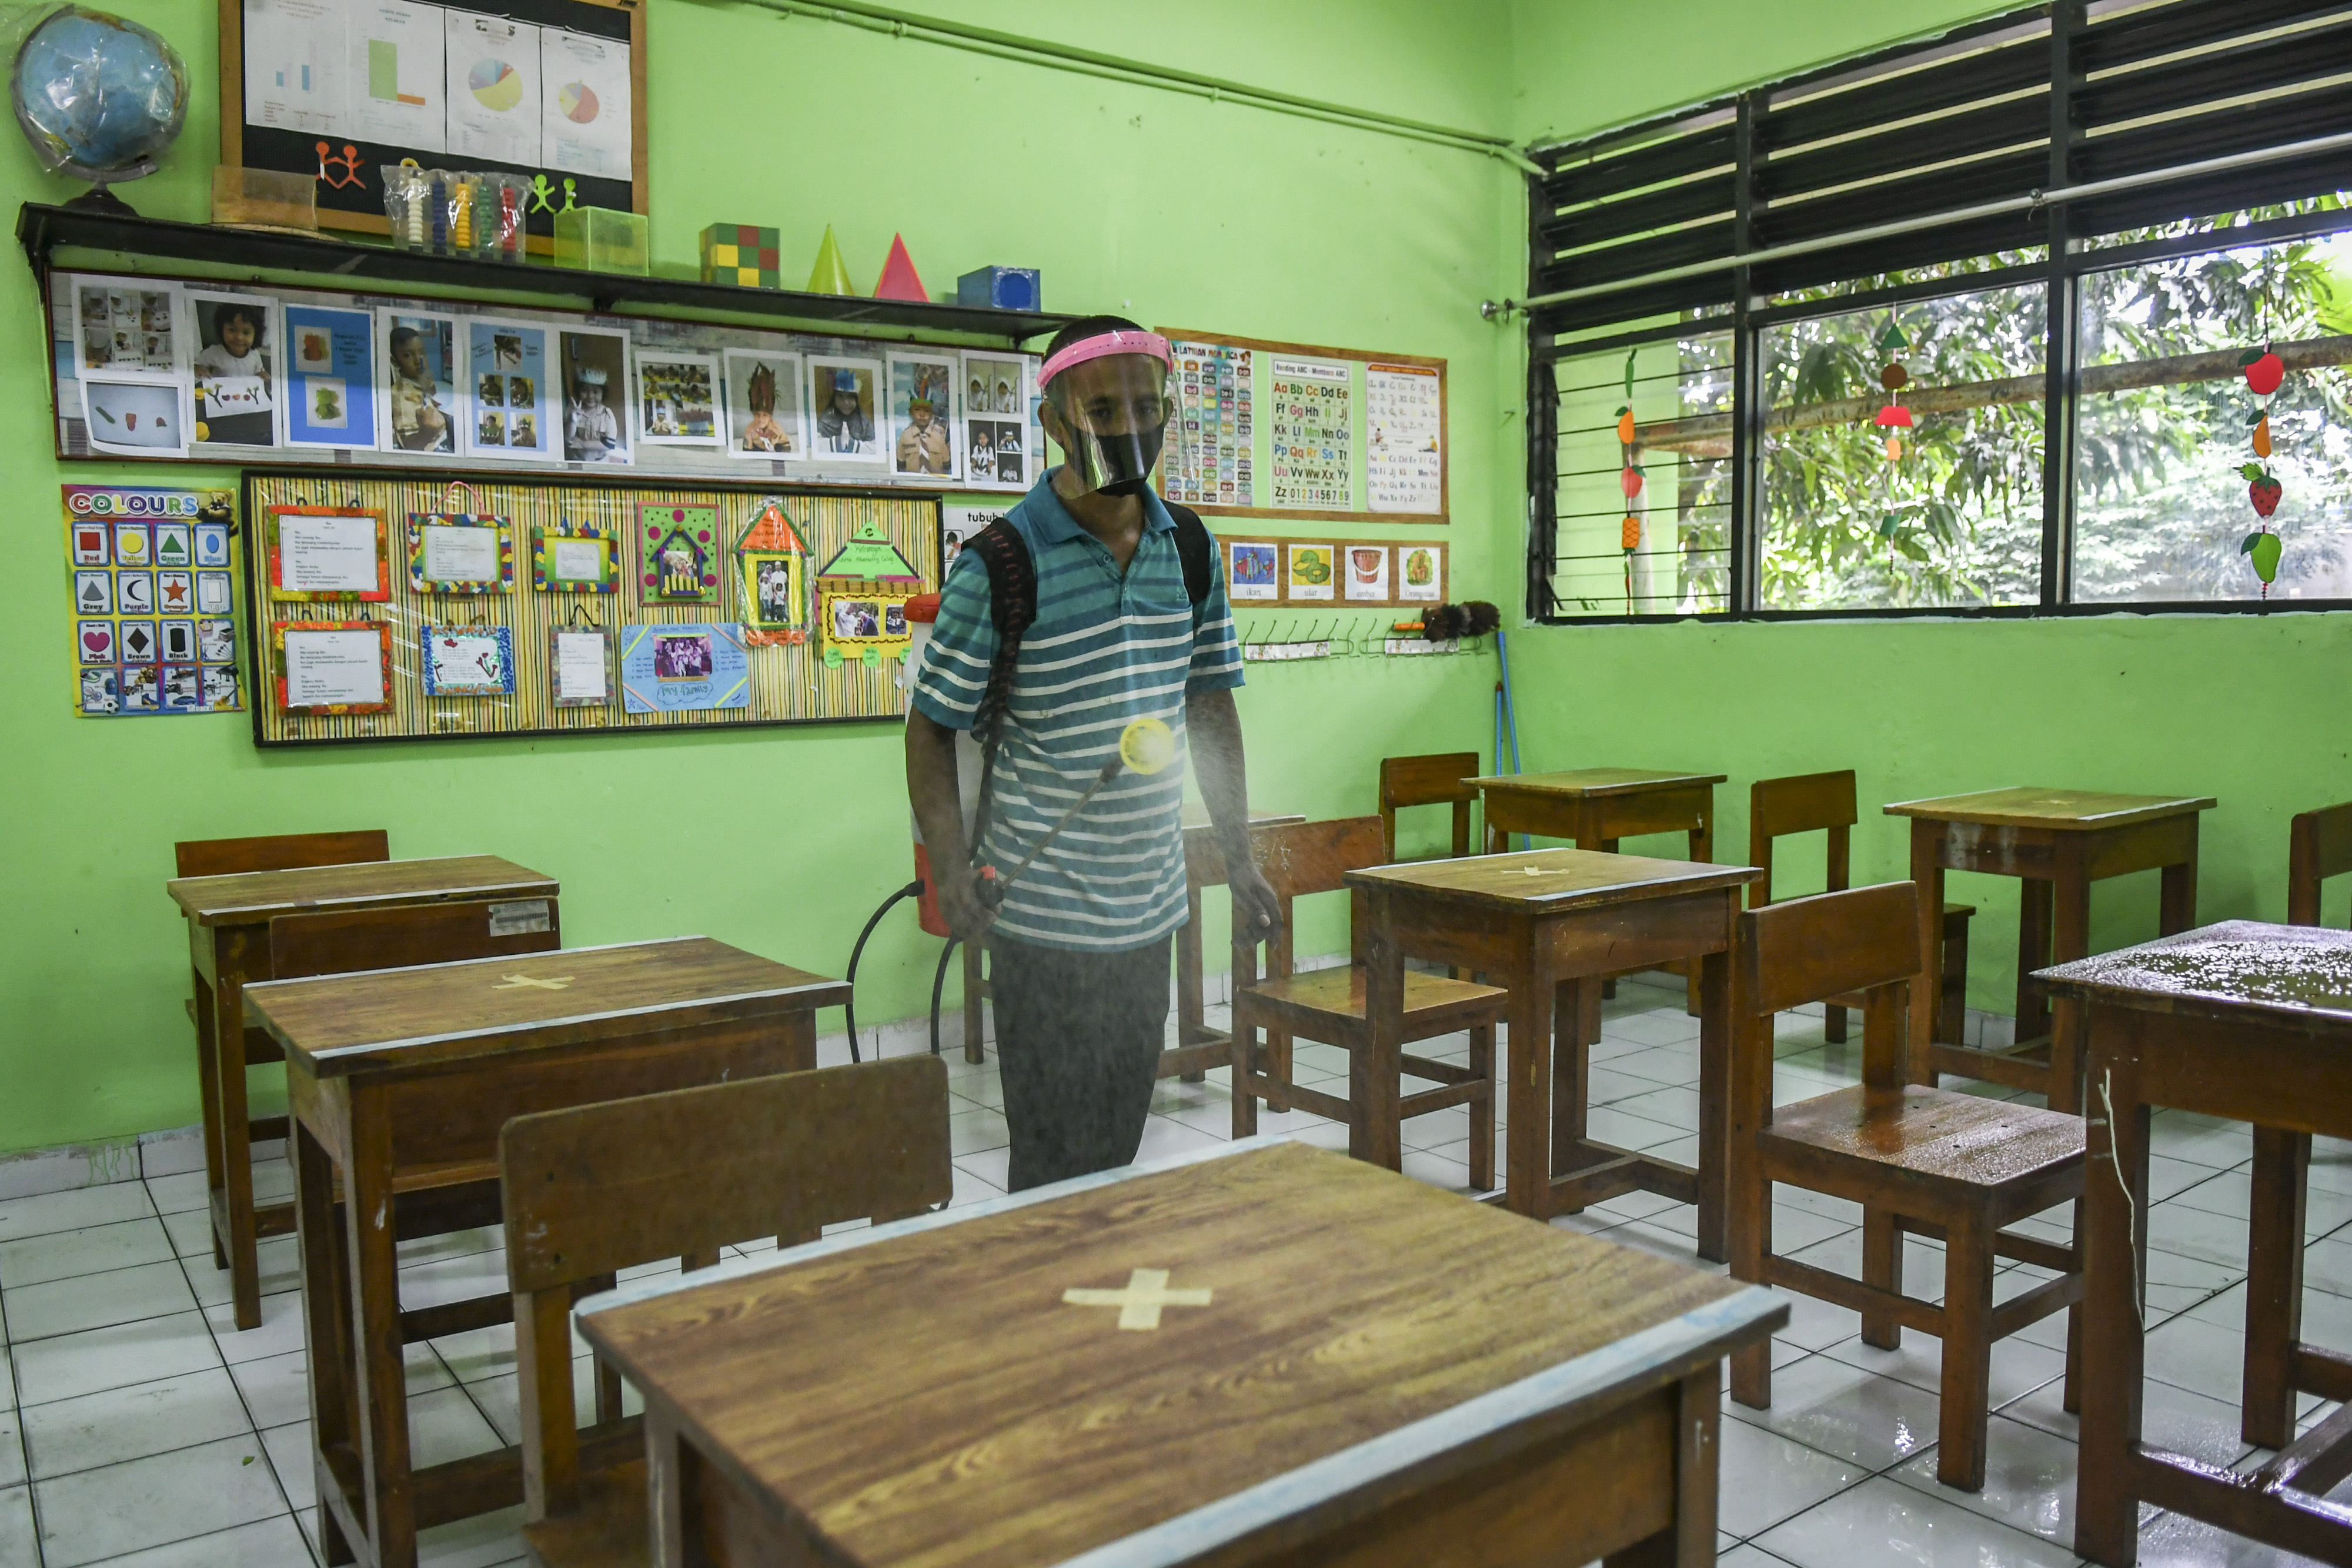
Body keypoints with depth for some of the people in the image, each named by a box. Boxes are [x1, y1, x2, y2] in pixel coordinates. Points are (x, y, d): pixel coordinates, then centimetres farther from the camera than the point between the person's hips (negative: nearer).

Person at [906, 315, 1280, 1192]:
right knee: (1058, 1161, 3)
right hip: (1046, 916, -5)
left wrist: (1239, 859, 11)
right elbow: (931, 727, -8)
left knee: (1121, 1145, 17)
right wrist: (951, 872, -21)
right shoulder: (1001, 565, -12)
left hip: (1151, 910, 5)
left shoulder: (1191, 551, 5)